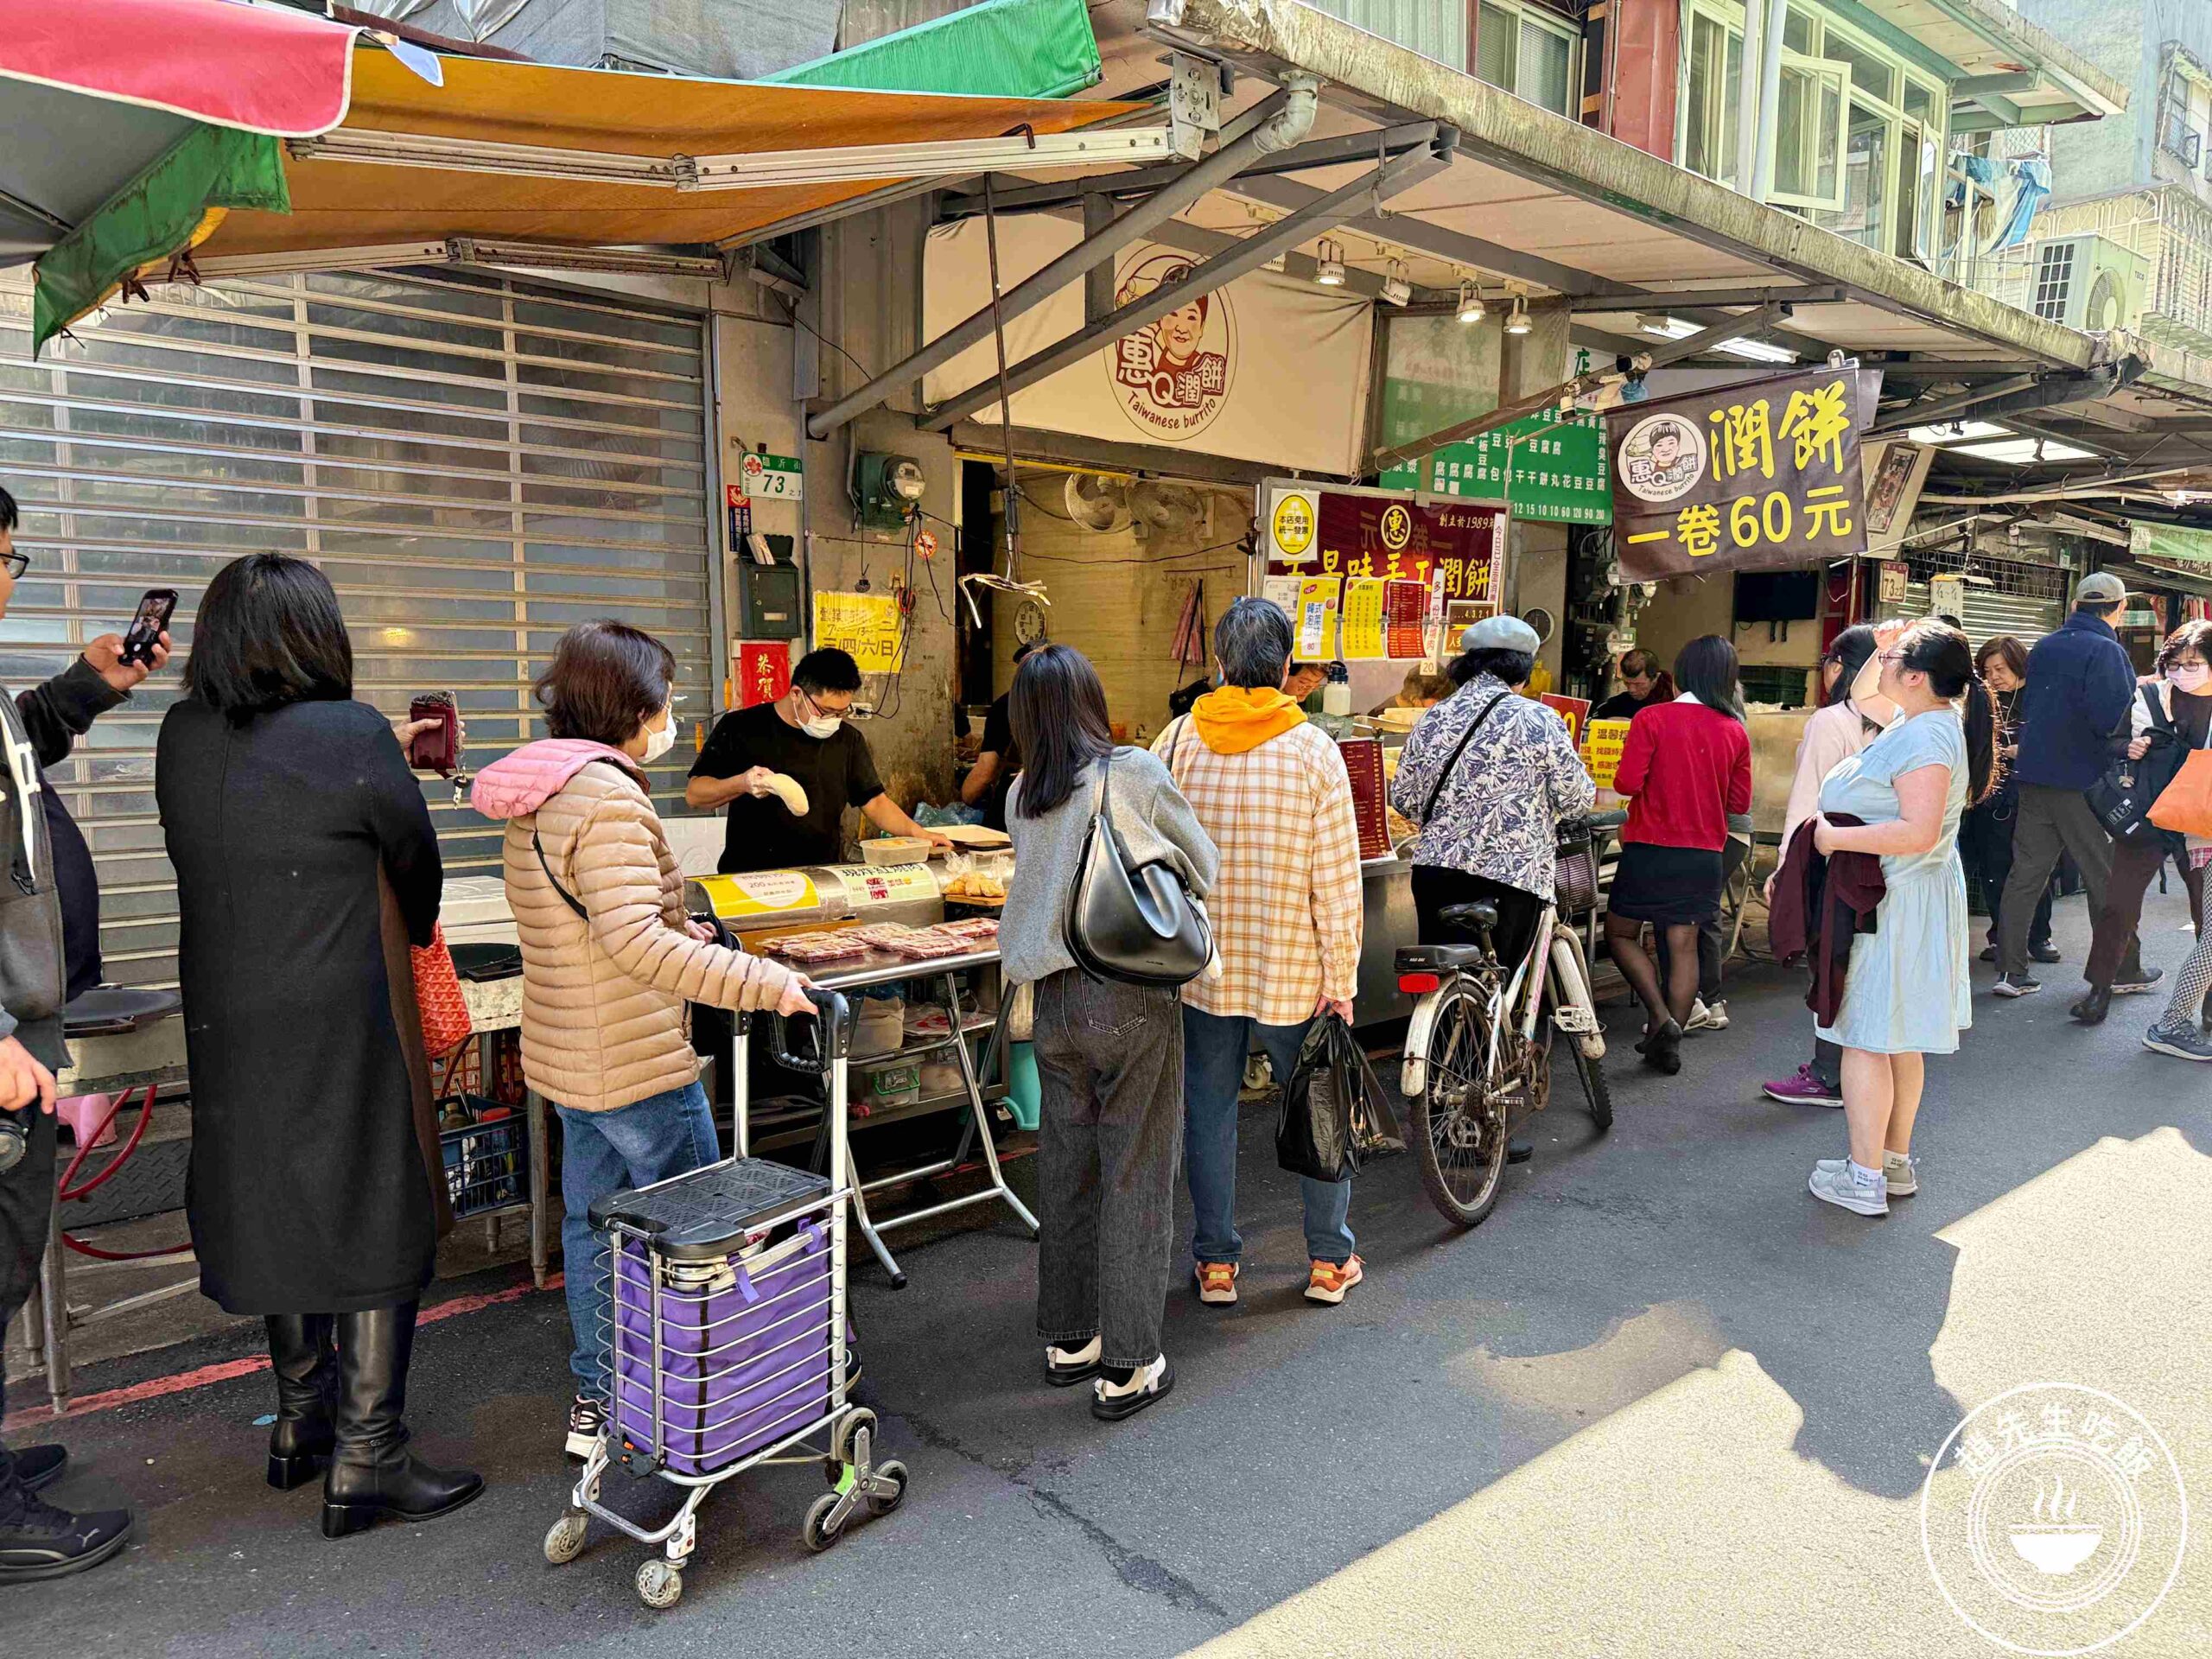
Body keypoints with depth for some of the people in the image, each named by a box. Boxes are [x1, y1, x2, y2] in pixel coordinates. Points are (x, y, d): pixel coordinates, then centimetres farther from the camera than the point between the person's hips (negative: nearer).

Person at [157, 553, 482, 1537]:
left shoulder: (181, 740, -1)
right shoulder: (351, 737, -17)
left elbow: (213, 863, 7)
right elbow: (415, 860, -4)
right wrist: (411, 932, 18)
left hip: (228, 1026, 7)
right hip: (344, 1027, -6)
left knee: (277, 1210, 20)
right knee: (376, 1223, 5)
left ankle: (300, 1425, 35)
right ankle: (365, 1466, 12)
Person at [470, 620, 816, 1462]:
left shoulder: (535, 798, 8)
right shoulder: (607, 796, -23)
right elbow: (633, 941, -31)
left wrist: (672, 932, 22)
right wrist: (759, 980, -33)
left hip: (567, 1058, 10)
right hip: (639, 1066, -10)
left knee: (592, 1222, 19)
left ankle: (594, 1400, 32)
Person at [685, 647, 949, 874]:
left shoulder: (848, 739, 13)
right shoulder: (741, 729, 2)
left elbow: (874, 802, 16)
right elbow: (694, 795, 2)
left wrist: (917, 832, -1)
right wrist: (742, 784, -17)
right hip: (749, 879, -2)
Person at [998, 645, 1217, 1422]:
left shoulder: (1021, 798, 3)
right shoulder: (1135, 774, -10)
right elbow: (1204, 868, 0)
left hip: (1054, 999, 5)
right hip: (1132, 998, -5)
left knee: (1066, 1169, 16)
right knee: (1135, 1176, 4)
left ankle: (1068, 1340, 30)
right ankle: (1126, 1367, 12)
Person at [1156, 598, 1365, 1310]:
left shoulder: (1176, 742, -5)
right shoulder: (1313, 750, -10)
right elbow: (1337, 882, -11)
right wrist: (1340, 980, -4)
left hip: (1200, 968, 2)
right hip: (1292, 970, -1)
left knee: (1209, 1107, 13)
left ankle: (1215, 1262, 21)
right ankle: (1329, 1260, 25)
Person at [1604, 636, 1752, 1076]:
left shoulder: (1652, 719, -12)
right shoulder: (1735, 731, 1)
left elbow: (1627, 782, -17)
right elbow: (1740, 802, 6)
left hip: (1650, 849, -4)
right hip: (1704, 853, 4)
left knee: (1621, 933, 11)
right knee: (1684, 944, 10)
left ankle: (1660, 1017, -4)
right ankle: (1670, 1044, 13)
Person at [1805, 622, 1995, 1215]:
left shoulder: (1925, 736, -21)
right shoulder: (1922, 724, 13)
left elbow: (1920, 832, -30)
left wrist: (1835, 838, -22)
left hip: (1892, 904, -11)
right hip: (1906, 897, 11)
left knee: (1866, 1037, -4)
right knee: (1898, 1038, 17)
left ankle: (1864, 1179, 3)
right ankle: (1896, 1160, 28)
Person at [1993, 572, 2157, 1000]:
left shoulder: (2043, 647, 10)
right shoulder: (2106, 651, -12)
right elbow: (2113, 718, -22)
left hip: (2034, 775, 6)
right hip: (2084, 780, -6)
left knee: (2026, 871, 6)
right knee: (2105, 876, 7)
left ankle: (2012, 971, 5)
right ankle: (2123, 971, 18)